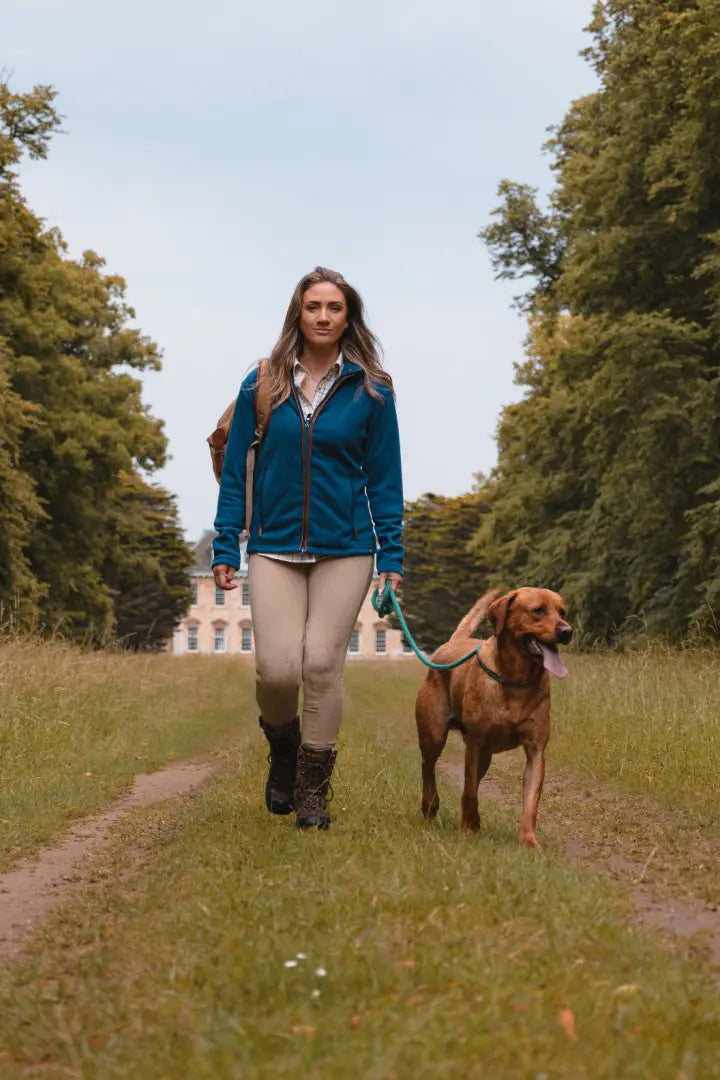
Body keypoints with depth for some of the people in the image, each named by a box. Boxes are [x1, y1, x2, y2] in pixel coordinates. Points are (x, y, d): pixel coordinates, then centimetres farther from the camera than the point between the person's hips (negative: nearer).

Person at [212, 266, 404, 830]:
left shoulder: (370, 391, 1)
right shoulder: (262, 386, 3)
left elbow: (384, 480, 5)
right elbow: (236, 469, 7)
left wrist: (392, 556, -1)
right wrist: (225, 548, 3)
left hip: (344, 550, -1)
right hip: (275, 548, 1)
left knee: (322, 664, -5)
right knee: (276, 668, -9)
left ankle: (313, 788, 13)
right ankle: (283, 751, 24)